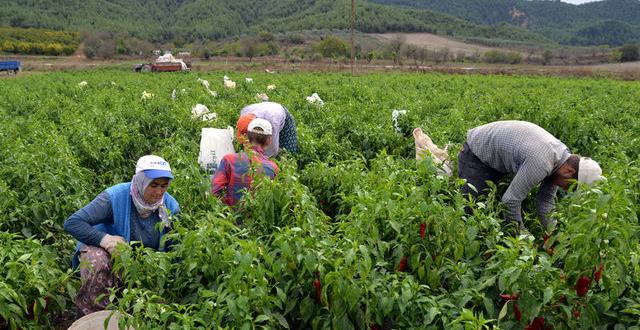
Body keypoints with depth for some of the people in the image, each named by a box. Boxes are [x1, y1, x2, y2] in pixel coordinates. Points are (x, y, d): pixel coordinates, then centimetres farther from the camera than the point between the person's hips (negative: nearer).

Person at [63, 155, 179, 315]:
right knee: (97, 263, -38)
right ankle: (96, 314, -14)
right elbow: (72, 223, -26)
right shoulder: (115, 198, -25)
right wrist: (104, 239, -39)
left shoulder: (170, 206, -12)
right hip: (106, 252, -3)